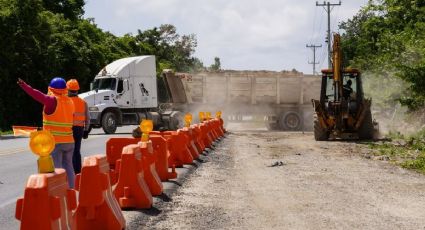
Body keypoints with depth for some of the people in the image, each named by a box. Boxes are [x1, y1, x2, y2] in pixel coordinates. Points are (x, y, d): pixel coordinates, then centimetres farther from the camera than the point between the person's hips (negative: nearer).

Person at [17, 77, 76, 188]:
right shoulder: (69, 102, 8)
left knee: (56, 168, -2)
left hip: (54, 141, -6)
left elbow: (38, 95, -24)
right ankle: (71, 189, 22)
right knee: (68, 166, 16)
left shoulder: (53, 101, -11)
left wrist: (24, 85, -30)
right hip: (69, 141, 6)